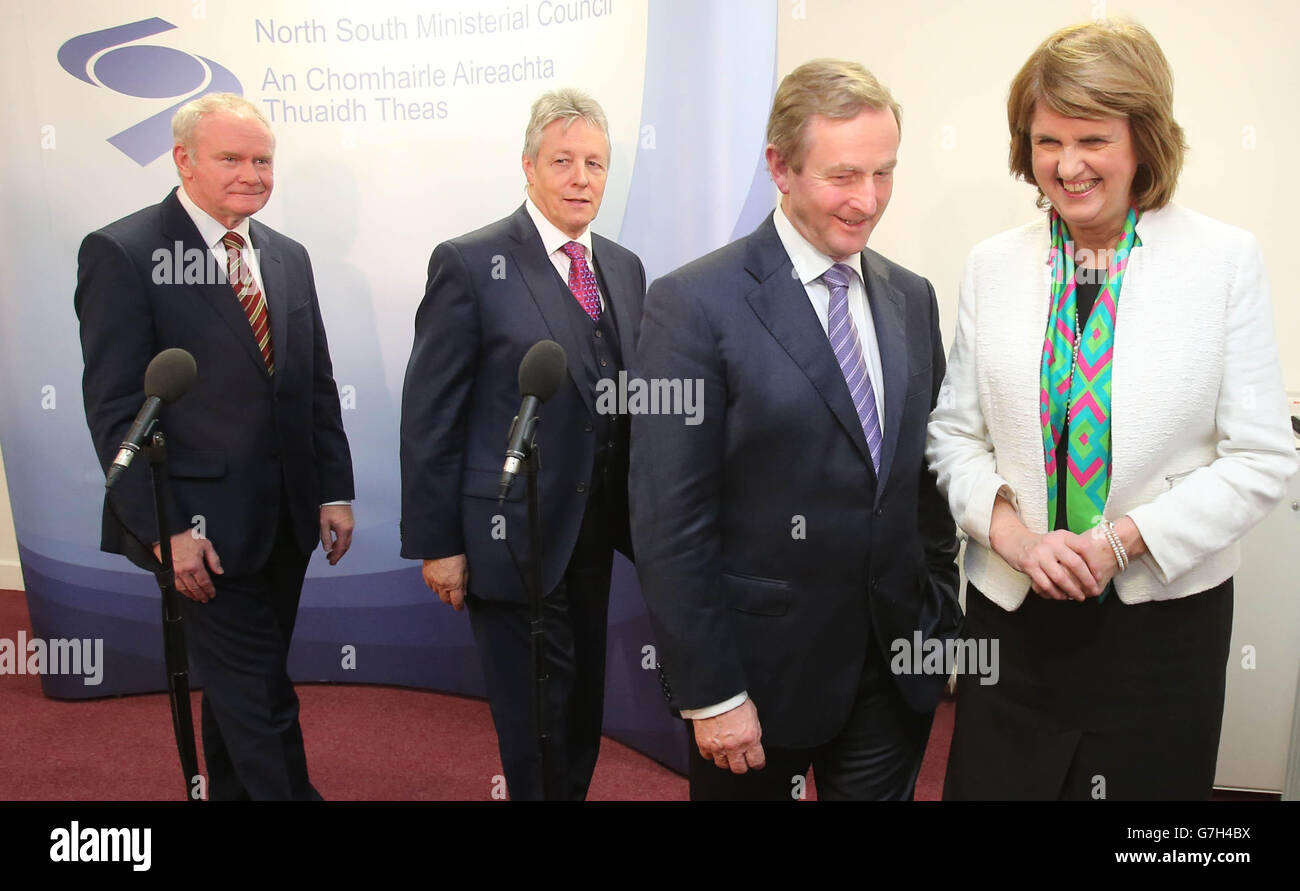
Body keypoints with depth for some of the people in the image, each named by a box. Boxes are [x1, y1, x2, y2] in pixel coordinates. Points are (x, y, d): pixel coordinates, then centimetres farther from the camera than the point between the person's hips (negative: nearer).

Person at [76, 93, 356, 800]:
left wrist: (335, 491, 8)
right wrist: (166, 528, -17)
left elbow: (317, 385, 13)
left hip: (285, 521, 6)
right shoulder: (121, 253, -8)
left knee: (239, 685, 19)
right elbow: (113, 408, -12)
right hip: (203, 528, -6)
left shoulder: (287, 257, 11)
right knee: (260, 695, 1)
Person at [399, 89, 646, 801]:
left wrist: (633, 519, 9)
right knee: (537, 728, 5)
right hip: (513, 538, -6)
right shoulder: (469, 264, -10)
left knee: (583, 719, 19)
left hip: (597, 537, 6)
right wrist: (436, 544, -11)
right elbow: (429, 415, -10)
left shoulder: (625, 269, 9)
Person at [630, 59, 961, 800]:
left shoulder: (912, 298, 5)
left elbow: (925, 472, 11)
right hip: (761, 676, -4)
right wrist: (710, 694, -14)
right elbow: (669, 522, -15)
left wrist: (942, 626, 8)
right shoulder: (694, 304, -14)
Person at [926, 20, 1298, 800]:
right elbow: (956, 433, 5)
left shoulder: (1227, 259, -5)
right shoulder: (994, 265, 2)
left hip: (1164, 613, -1)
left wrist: (1123, 539, -16)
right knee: (992, 780, 11)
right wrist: (1013, 534, -12)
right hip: (1011, 609, 2)